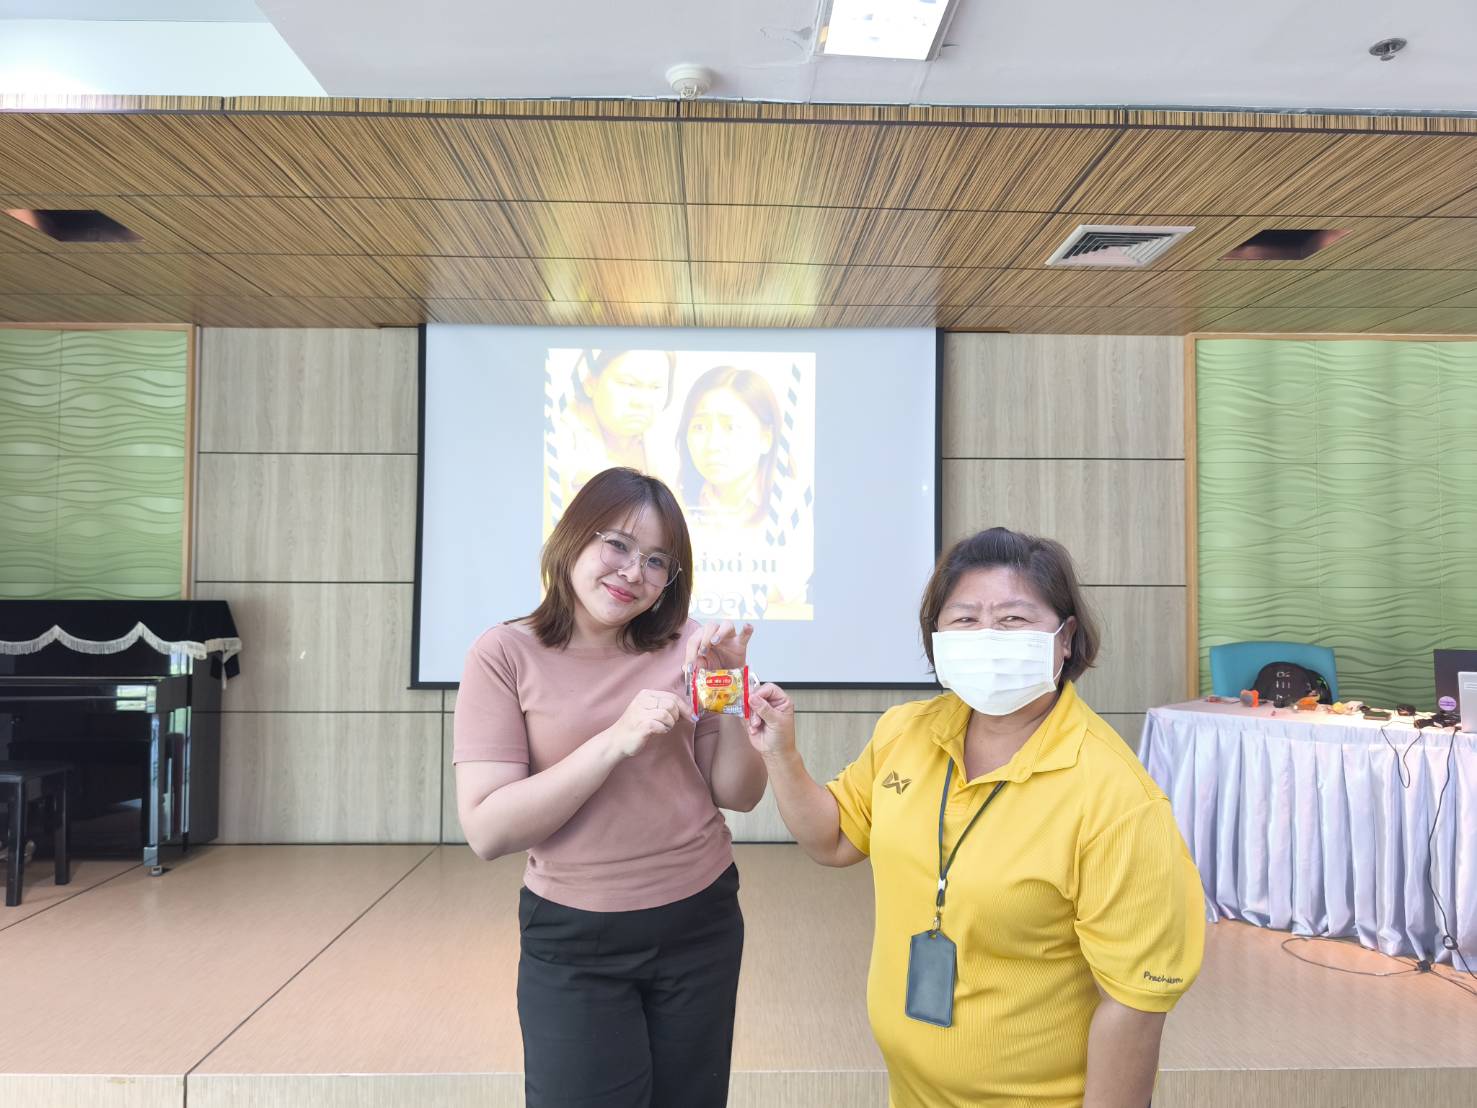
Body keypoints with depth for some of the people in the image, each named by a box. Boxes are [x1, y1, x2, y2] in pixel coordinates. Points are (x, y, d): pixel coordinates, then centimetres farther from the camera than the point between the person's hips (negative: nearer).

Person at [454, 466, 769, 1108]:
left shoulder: (682, 647, -3)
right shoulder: (506, 655, -10)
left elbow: (739, 795, -1)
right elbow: (487, 831, -17)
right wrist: (616, 741, -26)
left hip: (701, 926, 3)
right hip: (573, 942, -2)